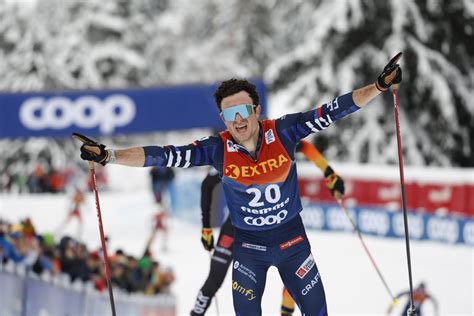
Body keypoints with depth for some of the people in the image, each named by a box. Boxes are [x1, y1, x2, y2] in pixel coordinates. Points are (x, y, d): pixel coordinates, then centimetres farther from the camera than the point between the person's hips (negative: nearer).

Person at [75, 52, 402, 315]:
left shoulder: (282, 132, -17)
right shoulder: (219, 149, -17)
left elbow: (330, 112, -18)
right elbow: (165, 156, -19)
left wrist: (380, 86, -25)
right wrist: (107, 156, -26)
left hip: (292, 237, 1)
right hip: (248, 244, -1)